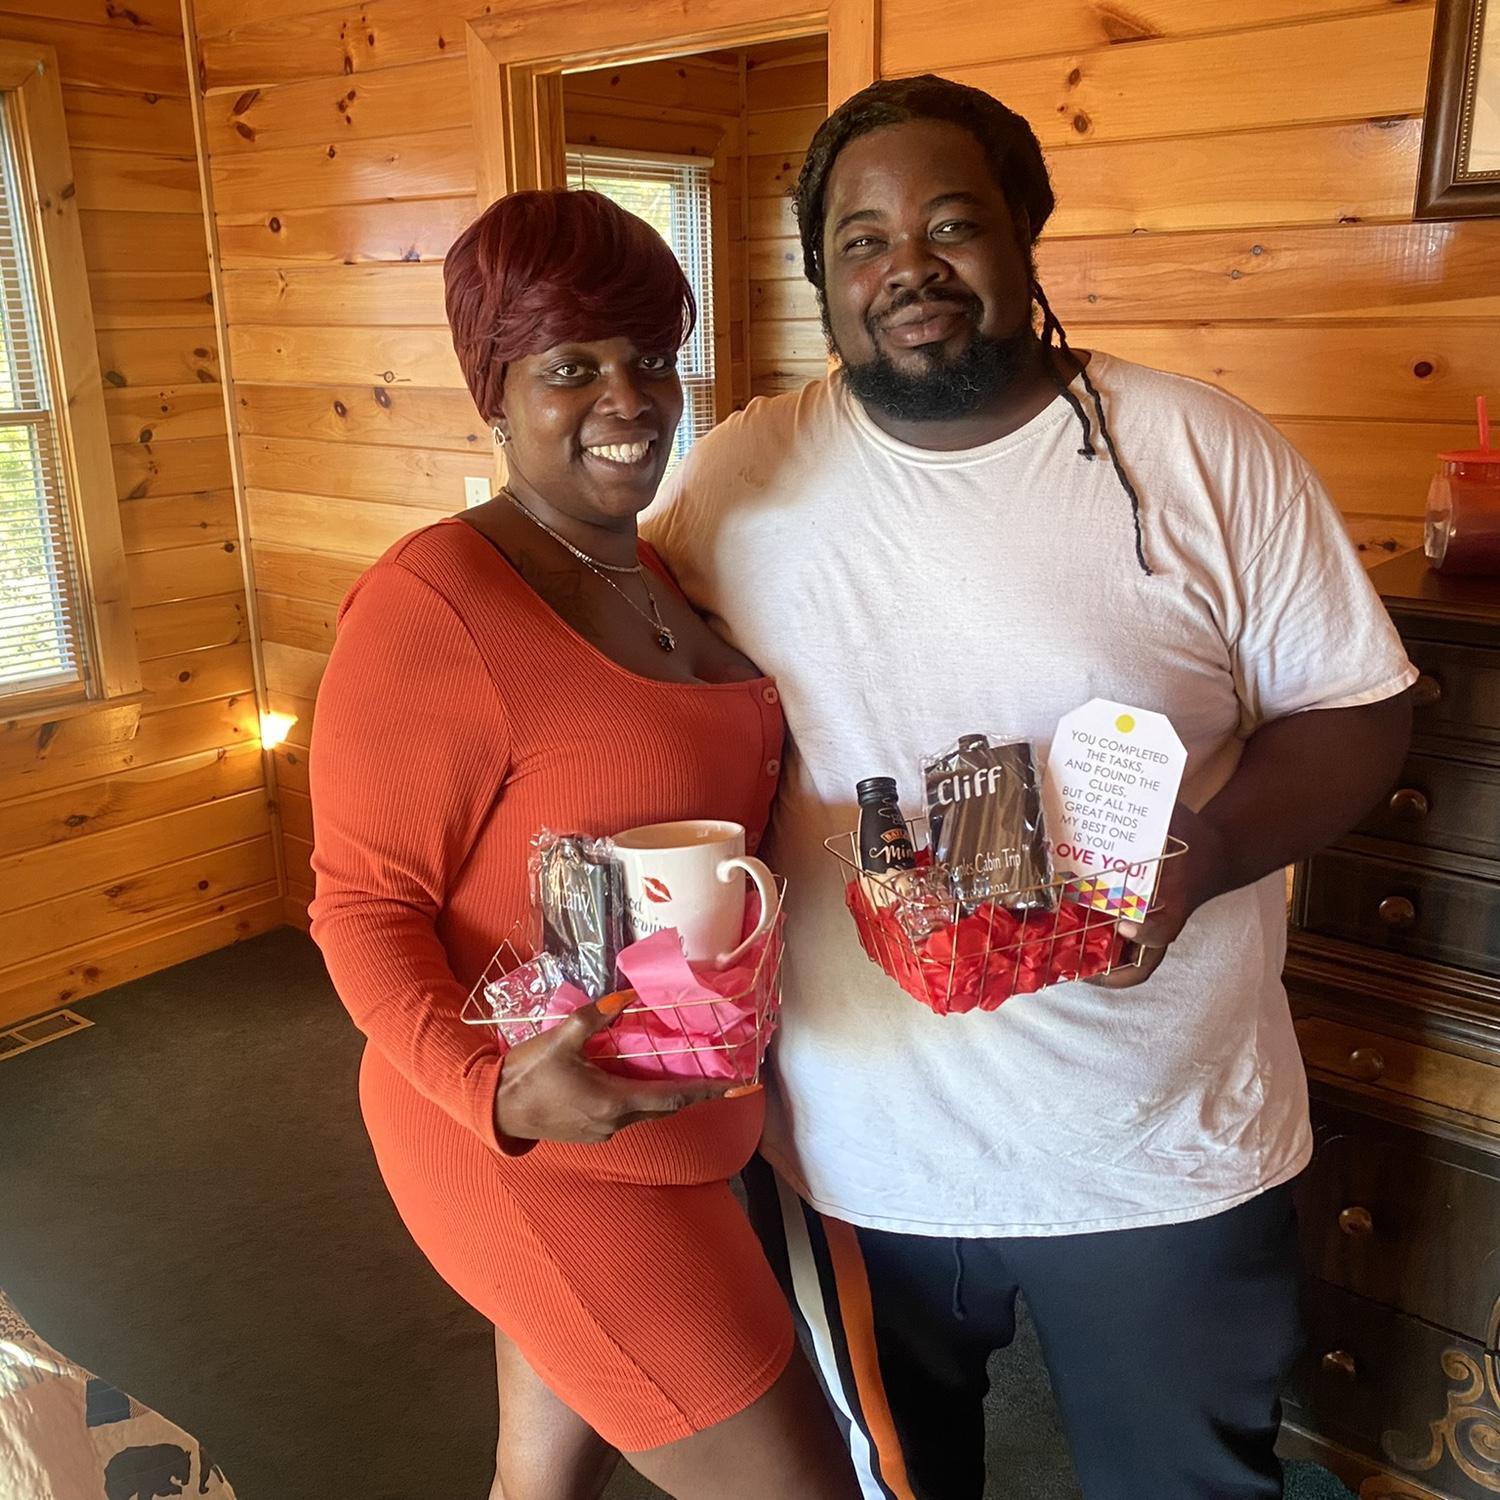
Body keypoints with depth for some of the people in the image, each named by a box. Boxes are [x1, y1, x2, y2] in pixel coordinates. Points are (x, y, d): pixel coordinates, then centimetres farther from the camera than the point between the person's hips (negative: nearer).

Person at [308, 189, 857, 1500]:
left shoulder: (655, 572, 6)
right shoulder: (431, 606, -20)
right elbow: (364, 902, -16)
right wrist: (492, 1089, -30)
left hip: (678, 1119, 8)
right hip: (531, 1142, -8)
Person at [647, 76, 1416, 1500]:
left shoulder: (1207, 454, -9)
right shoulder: (733, 479, -5)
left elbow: (1355, 709, -4)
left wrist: (1208, 851, -22)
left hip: (1166, 1154, 0)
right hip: (853, 1149, 1)